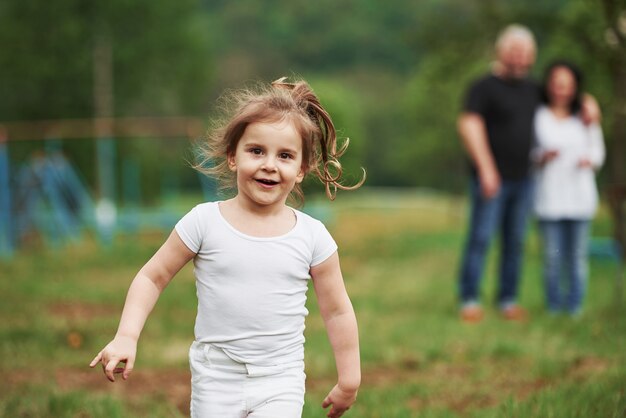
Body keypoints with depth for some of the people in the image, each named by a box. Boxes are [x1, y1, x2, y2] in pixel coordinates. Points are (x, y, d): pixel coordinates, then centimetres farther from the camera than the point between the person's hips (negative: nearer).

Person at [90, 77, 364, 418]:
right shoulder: (204, 222, -6)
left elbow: (337, 312, 5)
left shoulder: (312, 237, -4)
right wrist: (126, 336, -11)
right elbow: (152, 277, 1)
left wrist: (349, 380, 8)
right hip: (216, 377, 1)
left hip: (280, 380, 0)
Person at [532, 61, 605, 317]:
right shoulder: (537, 118, 5)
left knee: (577, 254, 0)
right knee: (552, 255, -2)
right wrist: (543, 158, -12)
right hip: (549, 196, -1)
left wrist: (590, 161, -7)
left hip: (580, 195, 1)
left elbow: (598, 152, 14)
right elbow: (528, 154, 8)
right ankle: (554, 303, 12)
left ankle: (575, 305, 10)